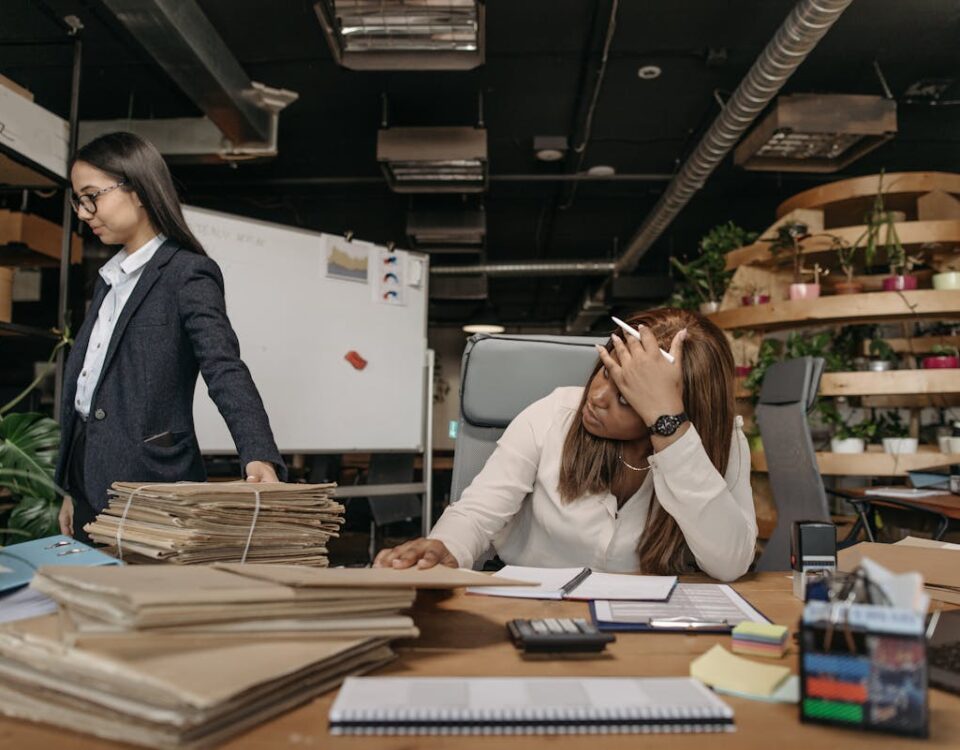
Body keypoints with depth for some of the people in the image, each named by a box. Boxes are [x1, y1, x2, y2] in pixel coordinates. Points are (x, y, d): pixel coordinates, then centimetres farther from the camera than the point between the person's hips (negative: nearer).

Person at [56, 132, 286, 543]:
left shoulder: (188, 274, -10)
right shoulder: (110, 277, 15)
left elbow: (225, 369, -23)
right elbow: (87, 378, 18)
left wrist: (258, 455, -38)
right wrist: (72, 491, 19)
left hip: (148, 483, -8)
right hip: (91, 481, 8)